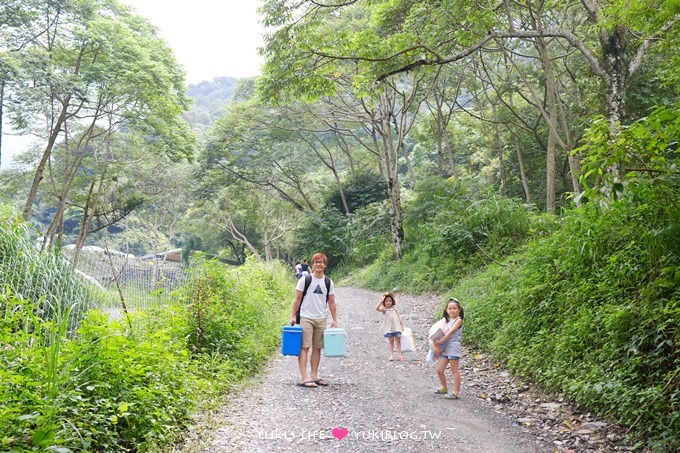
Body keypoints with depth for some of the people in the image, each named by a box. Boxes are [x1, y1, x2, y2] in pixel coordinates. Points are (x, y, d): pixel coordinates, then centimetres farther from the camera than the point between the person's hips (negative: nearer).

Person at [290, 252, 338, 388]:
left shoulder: (328, 282, 7)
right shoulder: (305, 279, -4)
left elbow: (331, 302, 10)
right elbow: (297, 299, -1)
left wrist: (335, 320, 6)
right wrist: (293, 316, -5)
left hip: (321, 319, 4)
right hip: (306, 318, -4)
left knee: (317, 348, 8)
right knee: (304, 347, -7)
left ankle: (314, 376, 17)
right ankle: (303, 378, -8)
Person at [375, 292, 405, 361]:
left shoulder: (395, 308, 9)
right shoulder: (384, 309, 3)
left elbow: (399, 317, 9)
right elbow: (377, 308, -15)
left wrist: (402, 325, 3)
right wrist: (381, 301, -15)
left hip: (396, 327, 0)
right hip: (389, 327, 0)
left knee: (398, 340, 0)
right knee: (390, 340, 7)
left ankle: (401, 355, 2)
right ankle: (391, 355, 12)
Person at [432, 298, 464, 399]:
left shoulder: (458, 320, -7)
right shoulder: (447, 320, 15)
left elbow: (451, 332, -16)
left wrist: (440, 341, -19)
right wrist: (435, 343, -7)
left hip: (453, 346, -7)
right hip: (445, 347, 7)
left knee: (454, 370, -3)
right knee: (439, 370, 9)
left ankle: (456, 392, 2)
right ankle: (444, 388, 29)